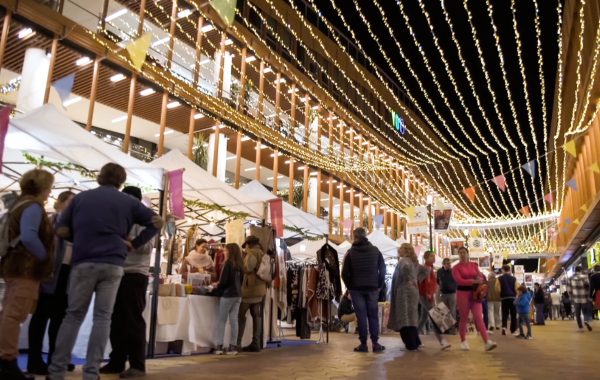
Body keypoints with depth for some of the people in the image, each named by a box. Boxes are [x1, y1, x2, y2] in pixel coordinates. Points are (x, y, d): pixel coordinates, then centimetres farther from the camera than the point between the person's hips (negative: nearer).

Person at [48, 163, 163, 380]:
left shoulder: (80, 198, 10)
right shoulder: (128, 202, 7)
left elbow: (61, 231, 9)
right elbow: (156, 223, 5)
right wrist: (134, 244, 8)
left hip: (83, 263, 1)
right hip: (112, 265, -1)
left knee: (74, 315, 11)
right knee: (102, 317, 4)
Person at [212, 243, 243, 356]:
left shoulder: (227, 263, -12)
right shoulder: (240, 264, 7)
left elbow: (223, 282, -15)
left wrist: (216, 286, 4)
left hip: (227, 294, -6)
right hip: (238, 295, 6)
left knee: (222, 320, 4)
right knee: (234, 320, 8)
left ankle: (219, 346, 5)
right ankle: (233, 346, 10)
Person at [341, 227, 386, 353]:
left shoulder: (350, 252, -2)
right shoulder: (375, 250, 5)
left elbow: (344, 273, -5)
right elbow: (382, 269, 4)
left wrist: (350, 286, 6)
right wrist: (379, 285, 9)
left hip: (356, 288, -1)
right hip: (372, 288, 2)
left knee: (361, 316, 1)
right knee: (373, 315, 7)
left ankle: (363, 344, 3)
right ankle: (375, 343, 5)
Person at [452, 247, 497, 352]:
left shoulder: (474, 265, 9)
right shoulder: (456, 267, -4)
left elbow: (481, 277, 8)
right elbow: (459, 280, -15)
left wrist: (479, 280, -15)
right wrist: (473, 281, -20)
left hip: (474, 293, 3)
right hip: (462, 293, -3)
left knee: (479, 317, -6)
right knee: (464, 318, 5)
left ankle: (487, 342, -12)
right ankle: (463, 342, 17)